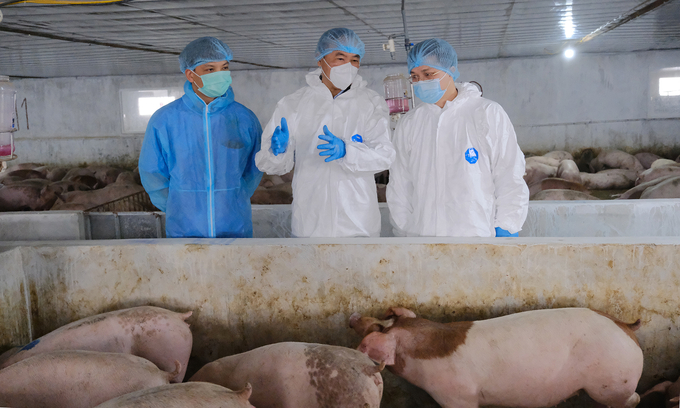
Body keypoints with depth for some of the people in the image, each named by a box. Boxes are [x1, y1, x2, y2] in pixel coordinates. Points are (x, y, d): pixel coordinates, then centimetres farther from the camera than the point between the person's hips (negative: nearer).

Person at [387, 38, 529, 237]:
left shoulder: (488, 114, 1)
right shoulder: (408, 124, 10)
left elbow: (510, 180, 0)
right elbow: (399, 187, 14)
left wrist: (505, 231, -4)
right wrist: (402, 234, 9)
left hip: (477, 236, -2)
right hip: (419, 236, 3)